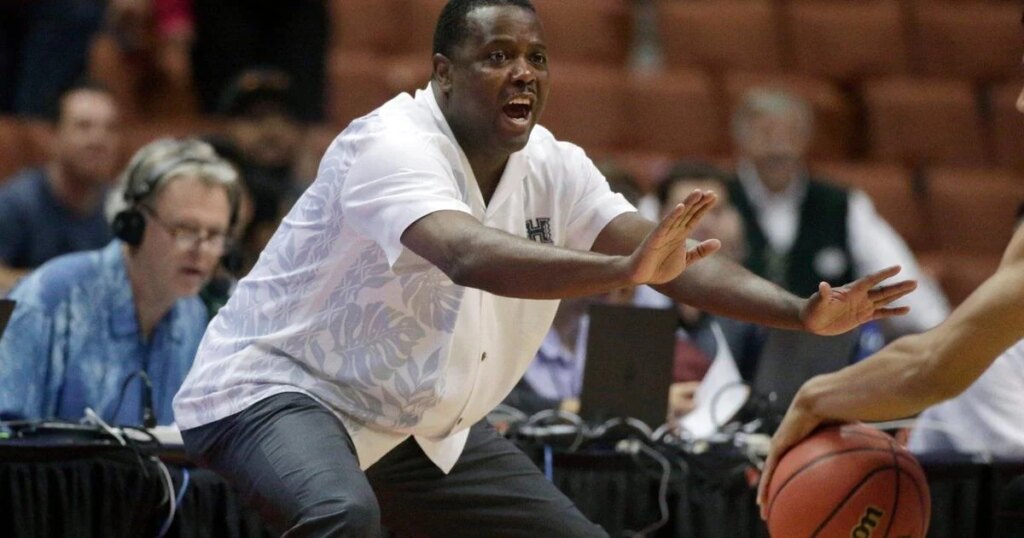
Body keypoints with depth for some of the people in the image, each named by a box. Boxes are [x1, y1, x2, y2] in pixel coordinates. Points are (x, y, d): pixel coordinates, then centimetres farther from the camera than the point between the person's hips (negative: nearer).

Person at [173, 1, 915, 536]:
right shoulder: (394, 146, -27)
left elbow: (668, 257, -12)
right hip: (278, 386, -8)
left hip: (421, 425, 8)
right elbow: (470, 257, -47)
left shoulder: (552, 168, -4)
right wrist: (625, 269, -61)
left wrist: (801, 313, -29)